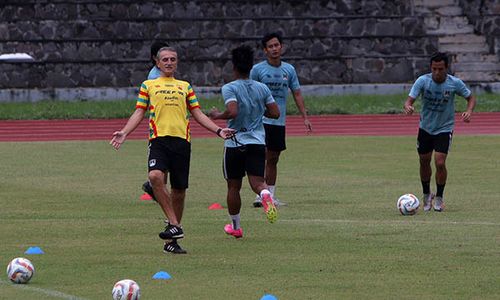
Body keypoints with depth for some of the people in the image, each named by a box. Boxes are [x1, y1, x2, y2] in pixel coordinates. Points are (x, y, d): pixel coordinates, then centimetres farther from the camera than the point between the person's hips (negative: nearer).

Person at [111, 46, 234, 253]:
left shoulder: (185, 87, 21)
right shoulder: (148, 85, 16)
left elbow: (198, 114, 20)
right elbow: (139, 113, 11)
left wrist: (218, 130, 8)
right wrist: (124, 133, -3)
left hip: (181, 140, 2)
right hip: (159, 139, -2)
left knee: (179, 190, 1)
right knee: (155, 176, -29)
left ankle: (171, 241, 11)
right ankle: (175, 225, -23)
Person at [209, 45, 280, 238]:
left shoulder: (230, 88, -8)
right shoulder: (262, 88, 6)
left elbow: (232, 112, -23)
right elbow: (275, 113, 5)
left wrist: (217, 115, -5)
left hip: (235, 143, -3)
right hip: (257, 142, 3)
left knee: (233, 186, 11)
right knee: (257, 181, -5)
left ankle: (235, 226, 22)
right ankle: (266, 194, -41)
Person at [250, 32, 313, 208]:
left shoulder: (289, 70, 9)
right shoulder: (257, 70, -3)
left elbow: (297, 94, 12)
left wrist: (305, 117, 5)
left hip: (280, 121, 5)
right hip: (261, 120, -5)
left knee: (273, 159, 10)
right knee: (262, 155, -16)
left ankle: (271, 195, 16)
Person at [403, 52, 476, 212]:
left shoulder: (455, 83, -16)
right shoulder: (422, 81, -16)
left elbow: (471, 98, 0)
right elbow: (410, 99, -21)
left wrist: (469, 111, -21)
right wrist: (408, 107, -45)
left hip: (445, 128, -2)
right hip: (425, 127, 2)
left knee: (440, 163, -14)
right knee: (424, 162, 11)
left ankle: (439, 197, 8)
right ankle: (426, 195, 34)